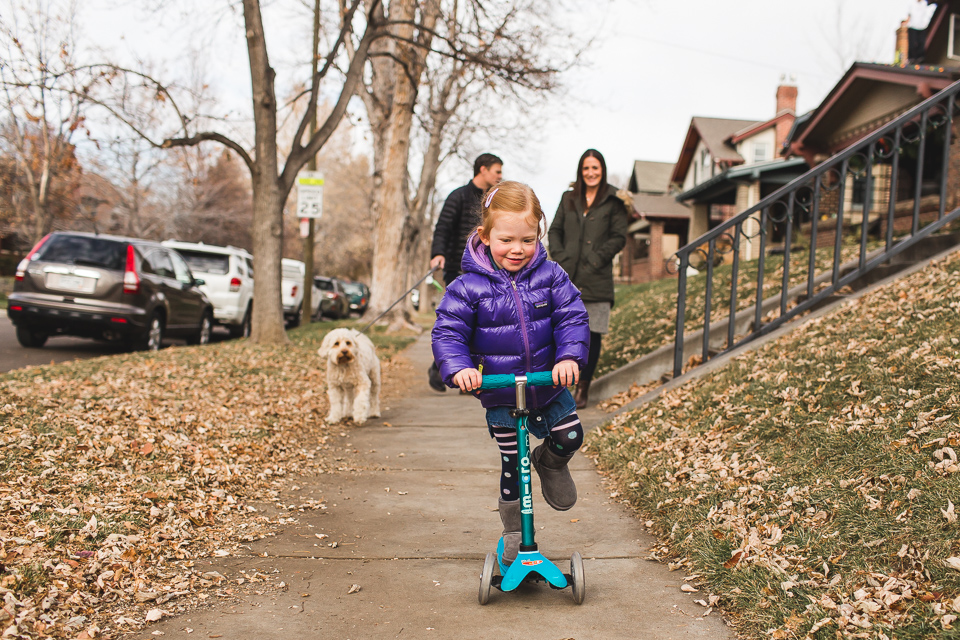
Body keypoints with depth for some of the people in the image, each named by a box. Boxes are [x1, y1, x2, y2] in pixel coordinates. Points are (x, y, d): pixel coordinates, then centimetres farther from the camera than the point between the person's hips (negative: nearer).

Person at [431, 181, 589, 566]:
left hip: (549, 384, 2)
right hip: (499, 395, -2)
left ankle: (550, 463, 39)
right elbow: (447, 332, -15)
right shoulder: (469, 287, -14)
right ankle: (513, 530, 28)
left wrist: (570, 357, -28)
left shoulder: (550, 276, -7)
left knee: (570, 437, 1)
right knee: (511, 463, 7)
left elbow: (572, 318, -10)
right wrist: (458, 368, -33)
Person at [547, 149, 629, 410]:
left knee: (592, 336, -1)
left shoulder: (614, 202, 4)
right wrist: (560, 257, -1)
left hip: (597, 281, -2)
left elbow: (619, 237, 0)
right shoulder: (569, 199, 15)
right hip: (567, 279, 2)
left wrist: (596, 260, -10)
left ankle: (583, 388, 10)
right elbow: (554, 230, 14)